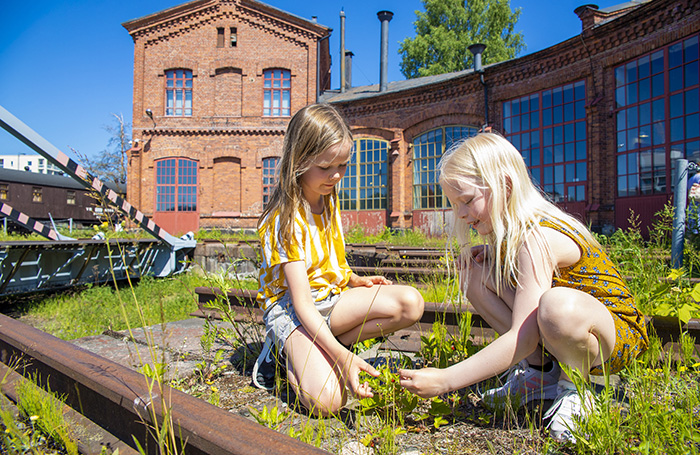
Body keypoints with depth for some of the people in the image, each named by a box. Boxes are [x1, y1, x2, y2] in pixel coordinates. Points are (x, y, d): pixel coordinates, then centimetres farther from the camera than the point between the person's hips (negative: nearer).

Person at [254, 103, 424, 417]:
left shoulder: (329, 199, 5)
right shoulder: (284, 219, -20)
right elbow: (302, 302, -26)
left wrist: (355, 280, 1)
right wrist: (343, 356, -35)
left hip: (332, 297, 8)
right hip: (291, 309, -7)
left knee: (410, 303, -17)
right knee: (326, 400, -30)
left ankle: (319, 350, -7)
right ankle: (286, 350, 2)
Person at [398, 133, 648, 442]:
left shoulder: (537, 238, -28)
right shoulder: (511, 231, -1)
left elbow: (522, 339, -33)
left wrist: (445, 380, -32)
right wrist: (480, 256, -9)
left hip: (618, 334, -8)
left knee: (557, 305, -43)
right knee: (475, 272, -7)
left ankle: (573, 389, -9)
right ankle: (540, 370, -2)